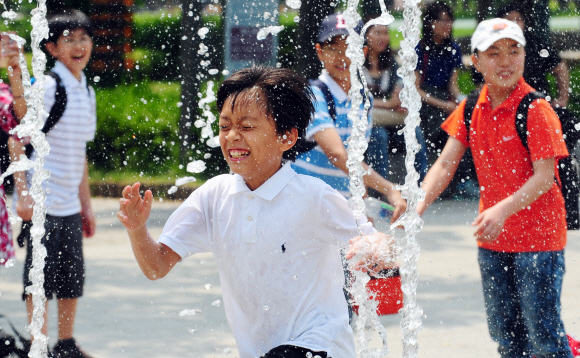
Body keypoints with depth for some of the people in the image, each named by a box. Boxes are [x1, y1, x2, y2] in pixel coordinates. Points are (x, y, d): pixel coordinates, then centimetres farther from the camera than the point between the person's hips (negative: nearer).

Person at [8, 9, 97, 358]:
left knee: (73, 278, 11)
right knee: (40, 277, 0)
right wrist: (23, 193, -20)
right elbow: (18, 140, -14)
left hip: (70, 206, 7)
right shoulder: (46, 87, -11)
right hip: (42, 203, -7)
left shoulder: (87, 92, 12)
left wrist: (86, 204, 20)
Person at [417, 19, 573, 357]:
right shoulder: (472, 109, 3)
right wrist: (417, 206, -12)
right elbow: (445, 165, 3)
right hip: (493, 240, 6)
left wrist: (503, 210, -31)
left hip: (538, 236, -6)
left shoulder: (536, 109, -15)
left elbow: (544, 177, -19)